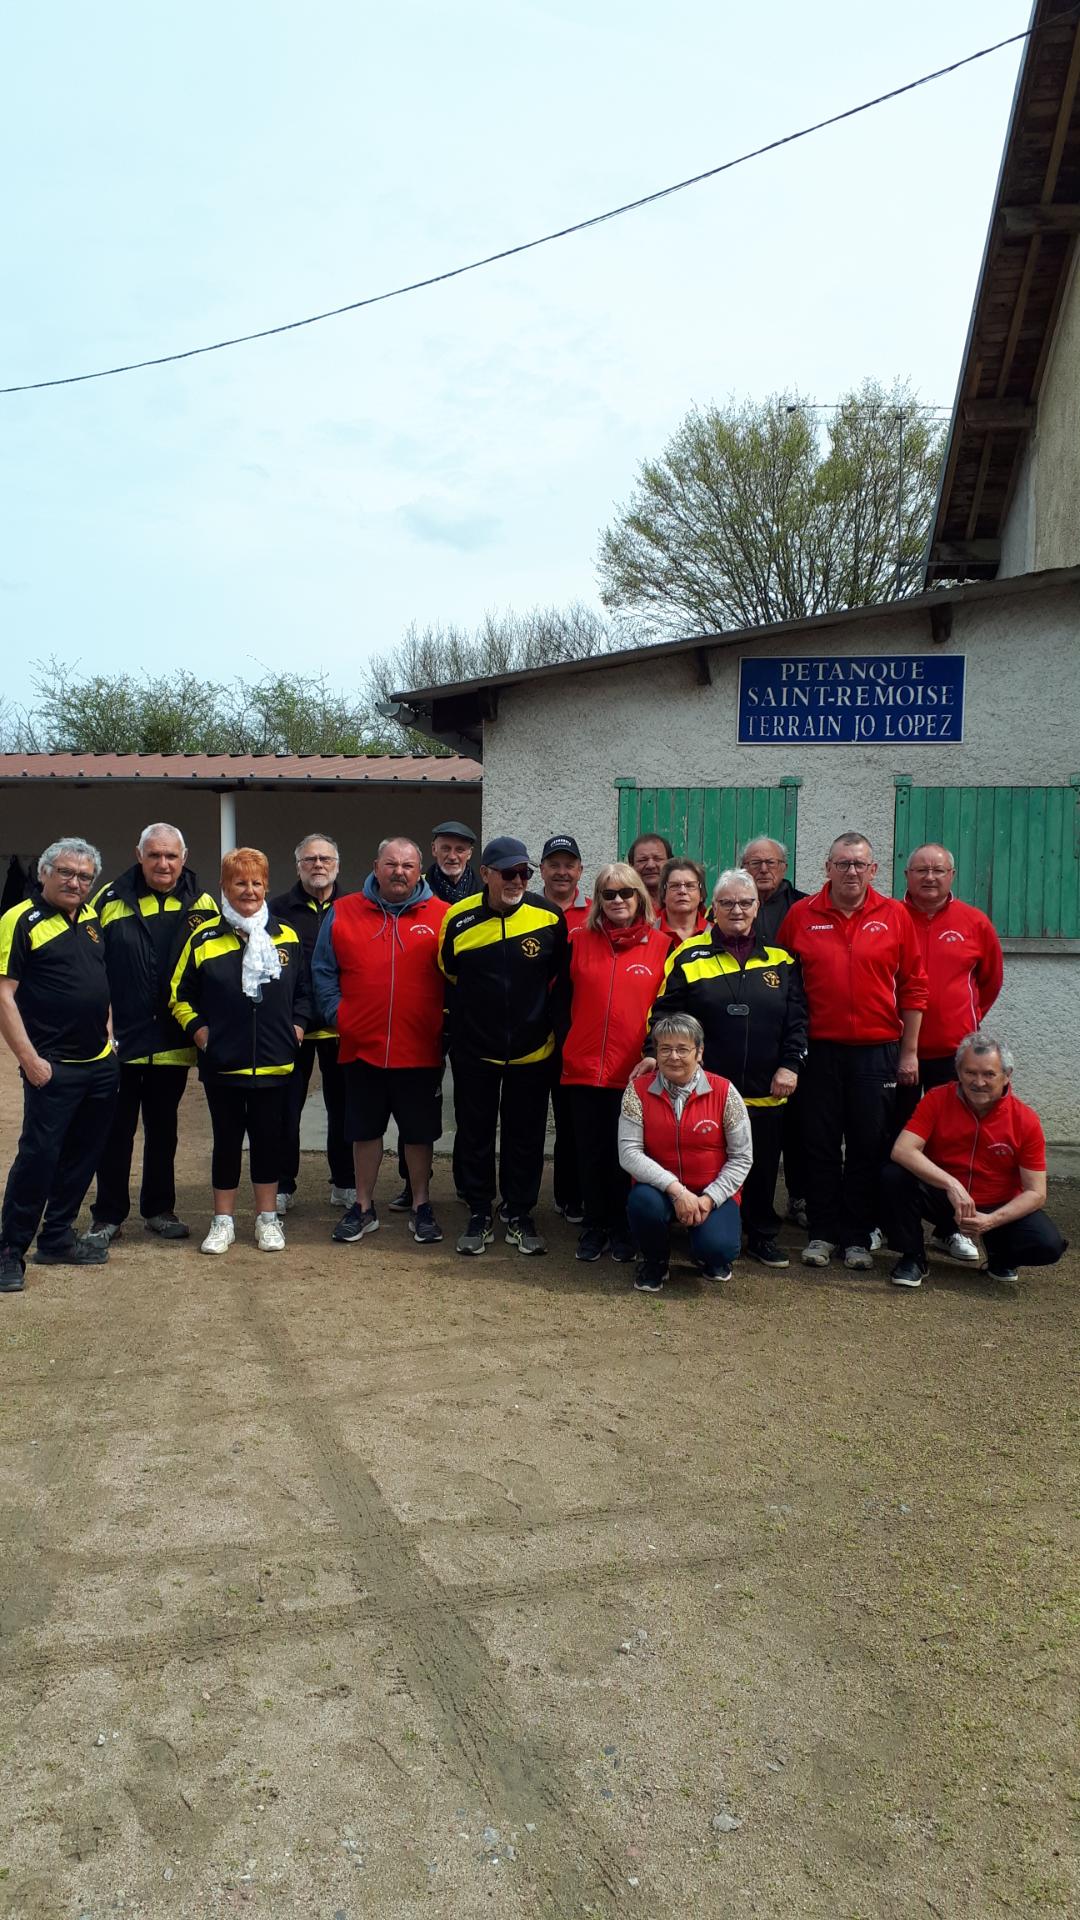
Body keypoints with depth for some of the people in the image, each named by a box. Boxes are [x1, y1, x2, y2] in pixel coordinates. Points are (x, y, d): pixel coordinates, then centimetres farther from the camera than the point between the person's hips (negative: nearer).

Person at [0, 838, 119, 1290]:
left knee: (81, 1155, 13)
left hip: (99, 1064, 7)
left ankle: (57, 1239, 26)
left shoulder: (91, 918, 11)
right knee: (39, 1155, -5)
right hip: (52, 1067, -7)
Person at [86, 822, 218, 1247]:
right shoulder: (110, 901, -3)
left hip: (173, 1044, 2)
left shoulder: (202, 905, 1)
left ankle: (159, 1210, 27)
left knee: (163, 1131, 15)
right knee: (115, 1130, 7)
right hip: (120, 1041, -2)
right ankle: (107, 1215, 19)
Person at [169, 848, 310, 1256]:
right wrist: (198, 1029, -3)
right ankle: (223, 1222, 20)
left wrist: (297, 1027, 3)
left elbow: (303, 991, 16)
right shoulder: (204, 938, -1)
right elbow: (179, 994, 7)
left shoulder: (287, 937, 6)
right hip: (222, 1064, -1)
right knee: (227, 1140, 8)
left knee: (269, 1139, 8)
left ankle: (267, 1218, 22)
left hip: (274, 1064, 1)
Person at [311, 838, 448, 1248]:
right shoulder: (343, 913, 4)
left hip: (420, 1052, -1)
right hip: (361, 1048, 2)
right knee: (365, 1130, 14)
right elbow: (323, 971, 7)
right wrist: (336, 1014, -3)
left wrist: (444, 1025, -3)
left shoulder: (441, 916, -1)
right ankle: (363, 1208, 28)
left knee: (419, 1132, 10)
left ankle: (421, 1207, 26)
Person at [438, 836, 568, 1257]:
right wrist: (460, 1019, 9)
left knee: (526, 1137, 9)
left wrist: (547, 1021, 8)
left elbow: (560, 977, 7)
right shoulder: (458, 919, -7)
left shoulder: (549, 916, -7)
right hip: (474, 1050, 0)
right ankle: (479, 1216, 23)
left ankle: (520, 1216, 23)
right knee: (474, 1135, 9)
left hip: (532, 1051, 0)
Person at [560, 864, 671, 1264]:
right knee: (590, 1152, 9)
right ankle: (594, 1227, 23)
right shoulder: (579, 941, 5)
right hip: (584, 1066, 1)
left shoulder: (661, 945, 1)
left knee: (626, 1154, 7)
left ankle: (622, 1230, 23)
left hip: (634, 1071, -1)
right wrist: (565, 1045, 6)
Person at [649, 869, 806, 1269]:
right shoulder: (689, 958, 0)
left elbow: (796, 1018, 6)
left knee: (763, 1168, 13)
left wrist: (791, 1065, -3)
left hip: (766, 1091, 2)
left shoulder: (781, 960, 7)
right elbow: (663, 1015, -1)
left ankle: (762, 1236, 29)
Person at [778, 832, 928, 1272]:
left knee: (869, 1148, 6)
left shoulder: (895, 915, 2)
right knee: (820, 1145, 7)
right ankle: (821, 1232, 19)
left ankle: (858, 1237, 18)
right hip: (819, 1050, 0)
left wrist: (909, 1051, 1)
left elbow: (913, 987, 4)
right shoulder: (801, 915, 2)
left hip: (877, 1051, 0)